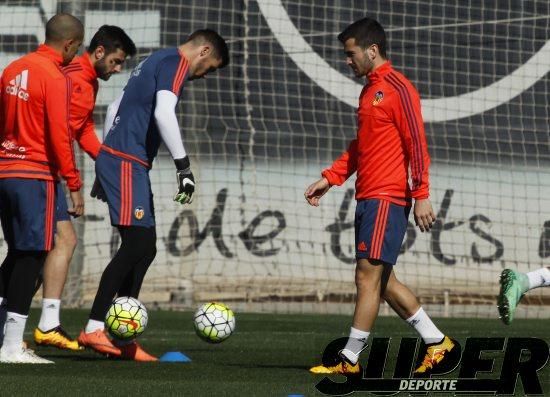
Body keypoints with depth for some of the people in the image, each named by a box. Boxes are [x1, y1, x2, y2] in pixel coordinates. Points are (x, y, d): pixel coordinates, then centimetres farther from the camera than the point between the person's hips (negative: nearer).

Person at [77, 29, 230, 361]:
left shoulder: (157, 61, 24)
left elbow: (114, 110, 28)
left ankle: (121, 339, 6)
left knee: (145, 248, 8)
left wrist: (106, 165, 29)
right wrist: (183, 166, -23)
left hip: (114, 159, 10)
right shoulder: (176, 63, -7)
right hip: (128, 164, -10)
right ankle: (94, 329, -16)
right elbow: (163, 113, -23)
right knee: (137, 243, -14)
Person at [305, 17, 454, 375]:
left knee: (368, 274, -9)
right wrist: (329, 179, 19)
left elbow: (417, 144, -13)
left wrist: (421, 195, -17)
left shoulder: (398, 88, -9)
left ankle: (350, 359, -7)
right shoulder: (370, 90, 19)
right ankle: (437, 343, 16)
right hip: (368, 198, 10)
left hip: (387, 198, -10)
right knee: (381, 279, 10)